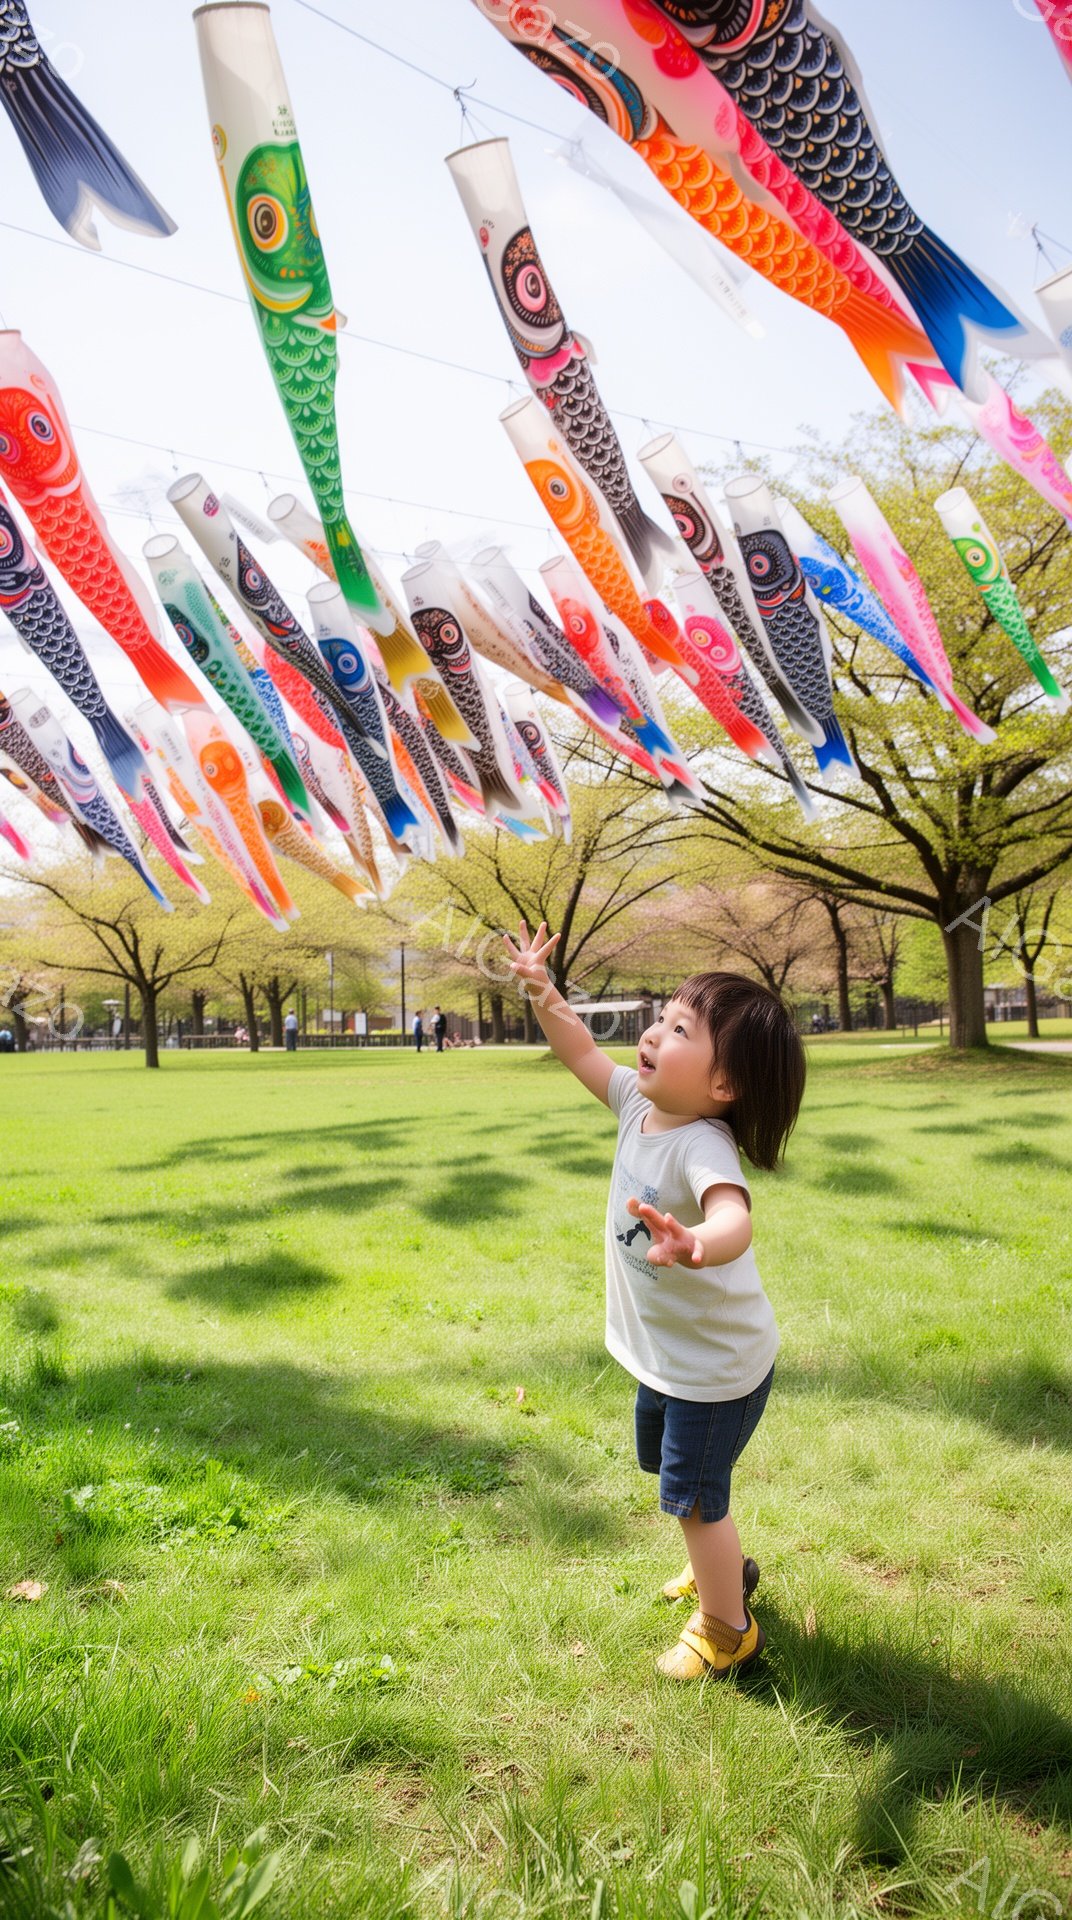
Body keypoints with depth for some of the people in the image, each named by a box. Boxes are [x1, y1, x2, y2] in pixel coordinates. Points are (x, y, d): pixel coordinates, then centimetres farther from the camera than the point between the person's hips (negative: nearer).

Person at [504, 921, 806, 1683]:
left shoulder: (702, 1147, -36)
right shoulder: (641, 1104, -12)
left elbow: (735, 1218, -57)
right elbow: (581, 1051, 3)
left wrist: (696, 1244, -78)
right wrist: (542, 991, -9)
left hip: (717, 1364, -9)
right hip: (666, 1355, 9)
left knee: (694, 1494, 9)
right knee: (668, 1465, 29)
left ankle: (728, 1630, 36)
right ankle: (723, 1568, 55)